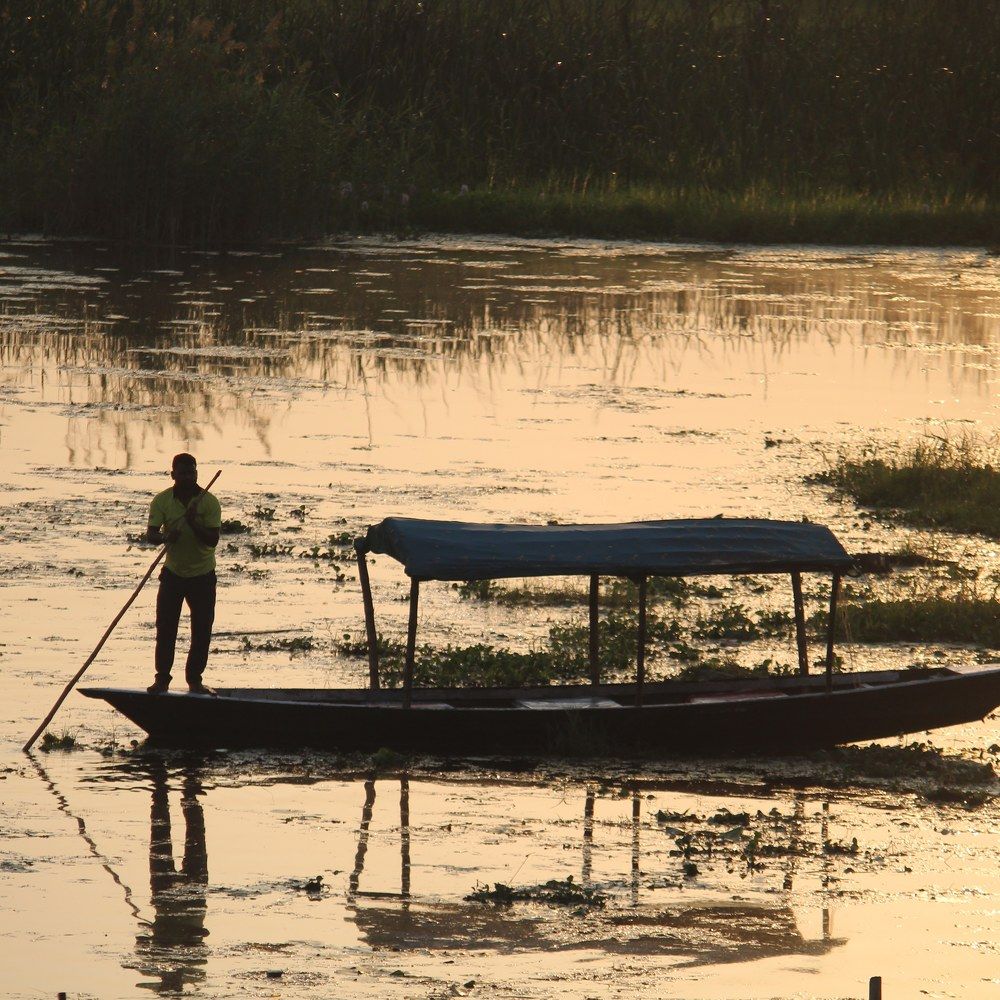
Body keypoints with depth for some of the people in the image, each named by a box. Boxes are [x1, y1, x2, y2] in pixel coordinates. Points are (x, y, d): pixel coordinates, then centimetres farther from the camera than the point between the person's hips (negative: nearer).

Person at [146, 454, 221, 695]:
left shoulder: (209, 502, -11)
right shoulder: (162, 501, -6)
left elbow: (213, 540, -17)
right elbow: (151, 534, -13)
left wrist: (193, 523, -33)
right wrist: (165, 537, -35)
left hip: (203, 575, -1)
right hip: (173, 572, 1)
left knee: (202, 630, 1)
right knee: (165, 628, -4)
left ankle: (194, 679, 13)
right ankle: (161, 678, 4)